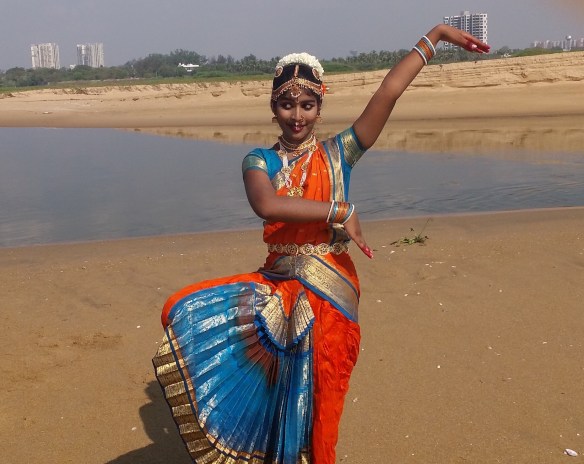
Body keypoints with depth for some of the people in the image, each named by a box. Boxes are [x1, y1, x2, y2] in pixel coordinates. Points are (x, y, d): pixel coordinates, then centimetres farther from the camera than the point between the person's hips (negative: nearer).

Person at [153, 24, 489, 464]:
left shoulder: (338, 153, 1)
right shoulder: (260, 160, 2)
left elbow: (388, 92, -6)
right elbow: (266, 205, -21)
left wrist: (435, 35, -8)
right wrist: (338, 211, -22)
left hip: (328, 293, -1)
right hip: (277, 288, 2)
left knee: (315, 405, 5)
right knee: (183, 311, -11)